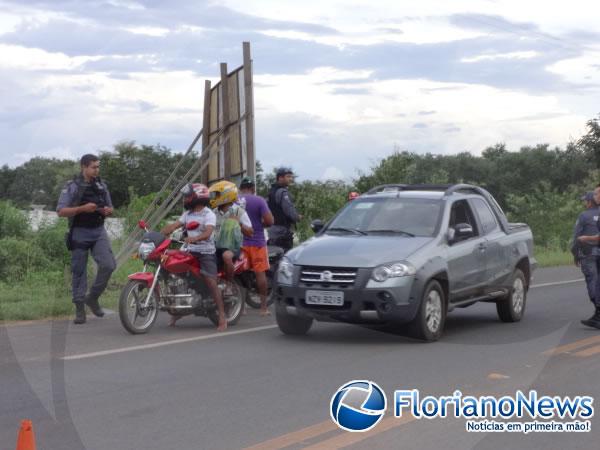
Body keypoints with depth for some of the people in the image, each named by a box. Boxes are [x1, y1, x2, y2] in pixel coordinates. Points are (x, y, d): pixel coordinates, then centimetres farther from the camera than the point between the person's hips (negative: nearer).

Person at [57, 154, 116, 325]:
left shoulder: (102, 185, 11)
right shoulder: (72, 187, -4)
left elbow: (110, 207, 22)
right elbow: (61, 211, -10)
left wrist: (108, 210, -3)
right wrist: (82, 208, -21)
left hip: (99, 232, 3)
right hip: (79, 233, -3)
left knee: (108, 265, -15)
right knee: (79, 272, 0)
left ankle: (93, 298, 5)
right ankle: (80, 309, 8)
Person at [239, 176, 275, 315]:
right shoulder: (259, 201, -8)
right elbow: (269, 220, -15)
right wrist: (261, 224, 5)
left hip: (239, 242, 4)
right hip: (256, 242, -4)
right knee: (260, 273, 0)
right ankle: (263, 307, 0)